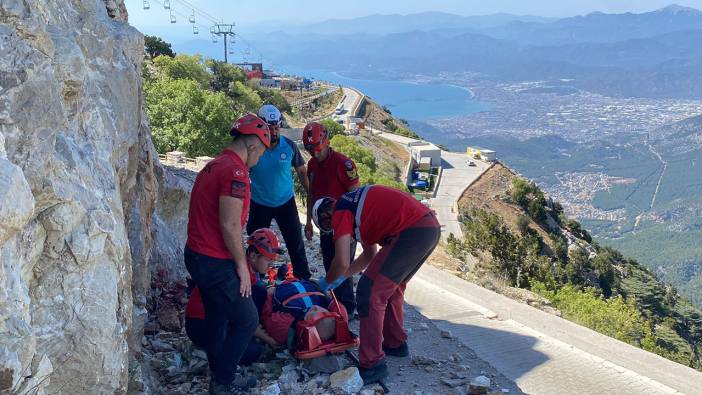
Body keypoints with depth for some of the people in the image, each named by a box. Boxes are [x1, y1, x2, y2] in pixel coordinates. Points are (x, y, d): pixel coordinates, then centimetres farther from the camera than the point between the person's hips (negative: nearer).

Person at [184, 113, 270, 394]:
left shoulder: (214, 165, 11)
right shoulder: (236, 171, -19)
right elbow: (229, 225, -23)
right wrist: (242, 265, -12)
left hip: (197, 255, 10)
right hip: (215, 263, -10)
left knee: (218, 319, 20)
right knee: (247, 320, 4)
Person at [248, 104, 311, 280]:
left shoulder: (289, 146, -12)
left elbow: (301, 171, 1)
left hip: (286, 202, 0)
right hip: (259, 204, 0)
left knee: (296, 244, 2)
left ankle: (304, 279, 15)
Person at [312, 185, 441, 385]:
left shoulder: (340, 212, 1)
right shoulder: (355, 203, 27)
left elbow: (342, 262, -6)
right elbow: (370, 254, 34)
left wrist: (327, 282, 14)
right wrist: (343, 276, 40)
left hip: (412, 232, -10)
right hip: (431, 226, 10)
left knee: (369, 294, -2)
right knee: (392, 287, 26)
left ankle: (372, 365, 3)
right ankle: (396, 343, 39)